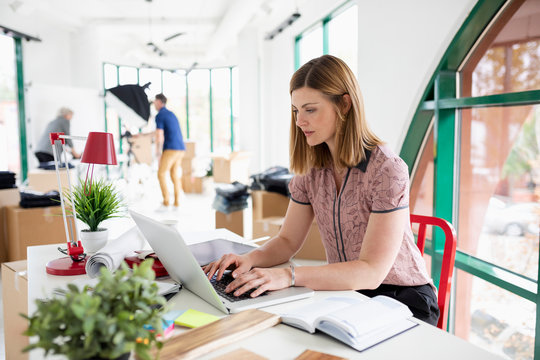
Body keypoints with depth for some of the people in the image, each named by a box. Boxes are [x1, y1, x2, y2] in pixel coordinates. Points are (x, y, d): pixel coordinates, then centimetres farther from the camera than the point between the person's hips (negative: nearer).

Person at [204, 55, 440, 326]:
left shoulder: (387, 170, -21)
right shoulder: (311, 169, -1)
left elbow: (371, 272, -26)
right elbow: (288, 241, 2)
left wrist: (290, 276, -36)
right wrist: (250, 259, -19)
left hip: (401, 297, -4)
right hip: (345, 292, 5)